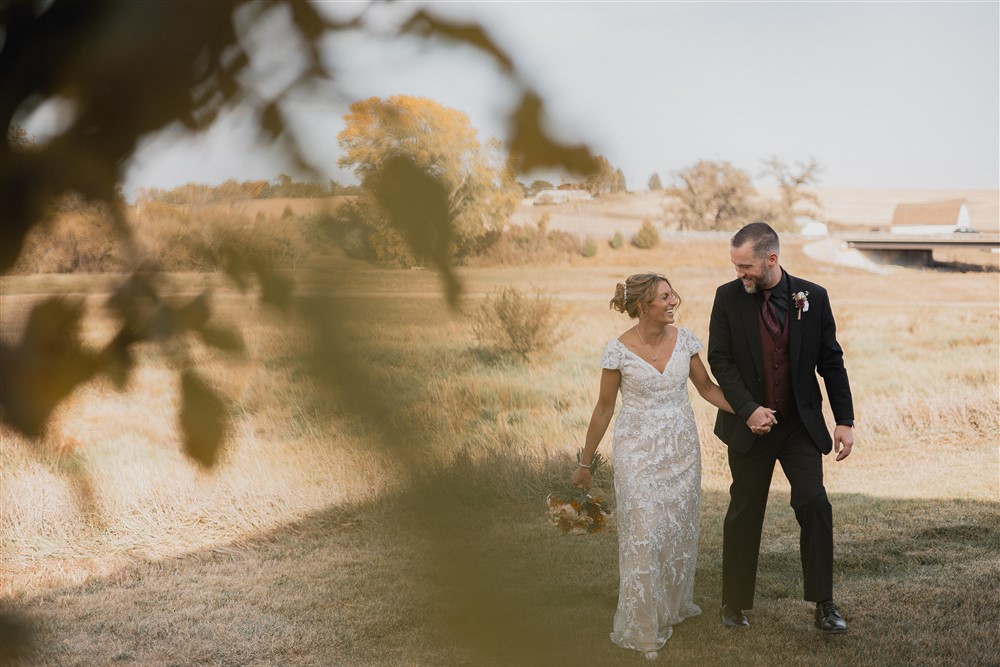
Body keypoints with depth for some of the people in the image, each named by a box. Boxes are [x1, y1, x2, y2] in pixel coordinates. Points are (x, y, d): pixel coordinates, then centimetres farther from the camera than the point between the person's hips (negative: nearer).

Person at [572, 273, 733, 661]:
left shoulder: (684, 339, -4)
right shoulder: (619, 350, -14)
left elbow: (706, 387, 7)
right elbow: (604, 409, -5)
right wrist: (585, 463, 0)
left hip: (681, 448, 4)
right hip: (639, 452, -4)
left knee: (681, 528, 13)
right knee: (644, 535, -1)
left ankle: (676, 604, 35)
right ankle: (642, 628, 15)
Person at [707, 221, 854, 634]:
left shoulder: (813, 297, -3)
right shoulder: (728, 297, -5)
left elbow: (831, 362, 2)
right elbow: (719, 359, -6)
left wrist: (845, 421, -1)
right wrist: (748, 409, -17)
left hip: (801, 425, 0)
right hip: (750, 425, 0)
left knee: (814, 503, -12)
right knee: (744, 514, 8)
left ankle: (824, 605, -1)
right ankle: (734, 604, 21)